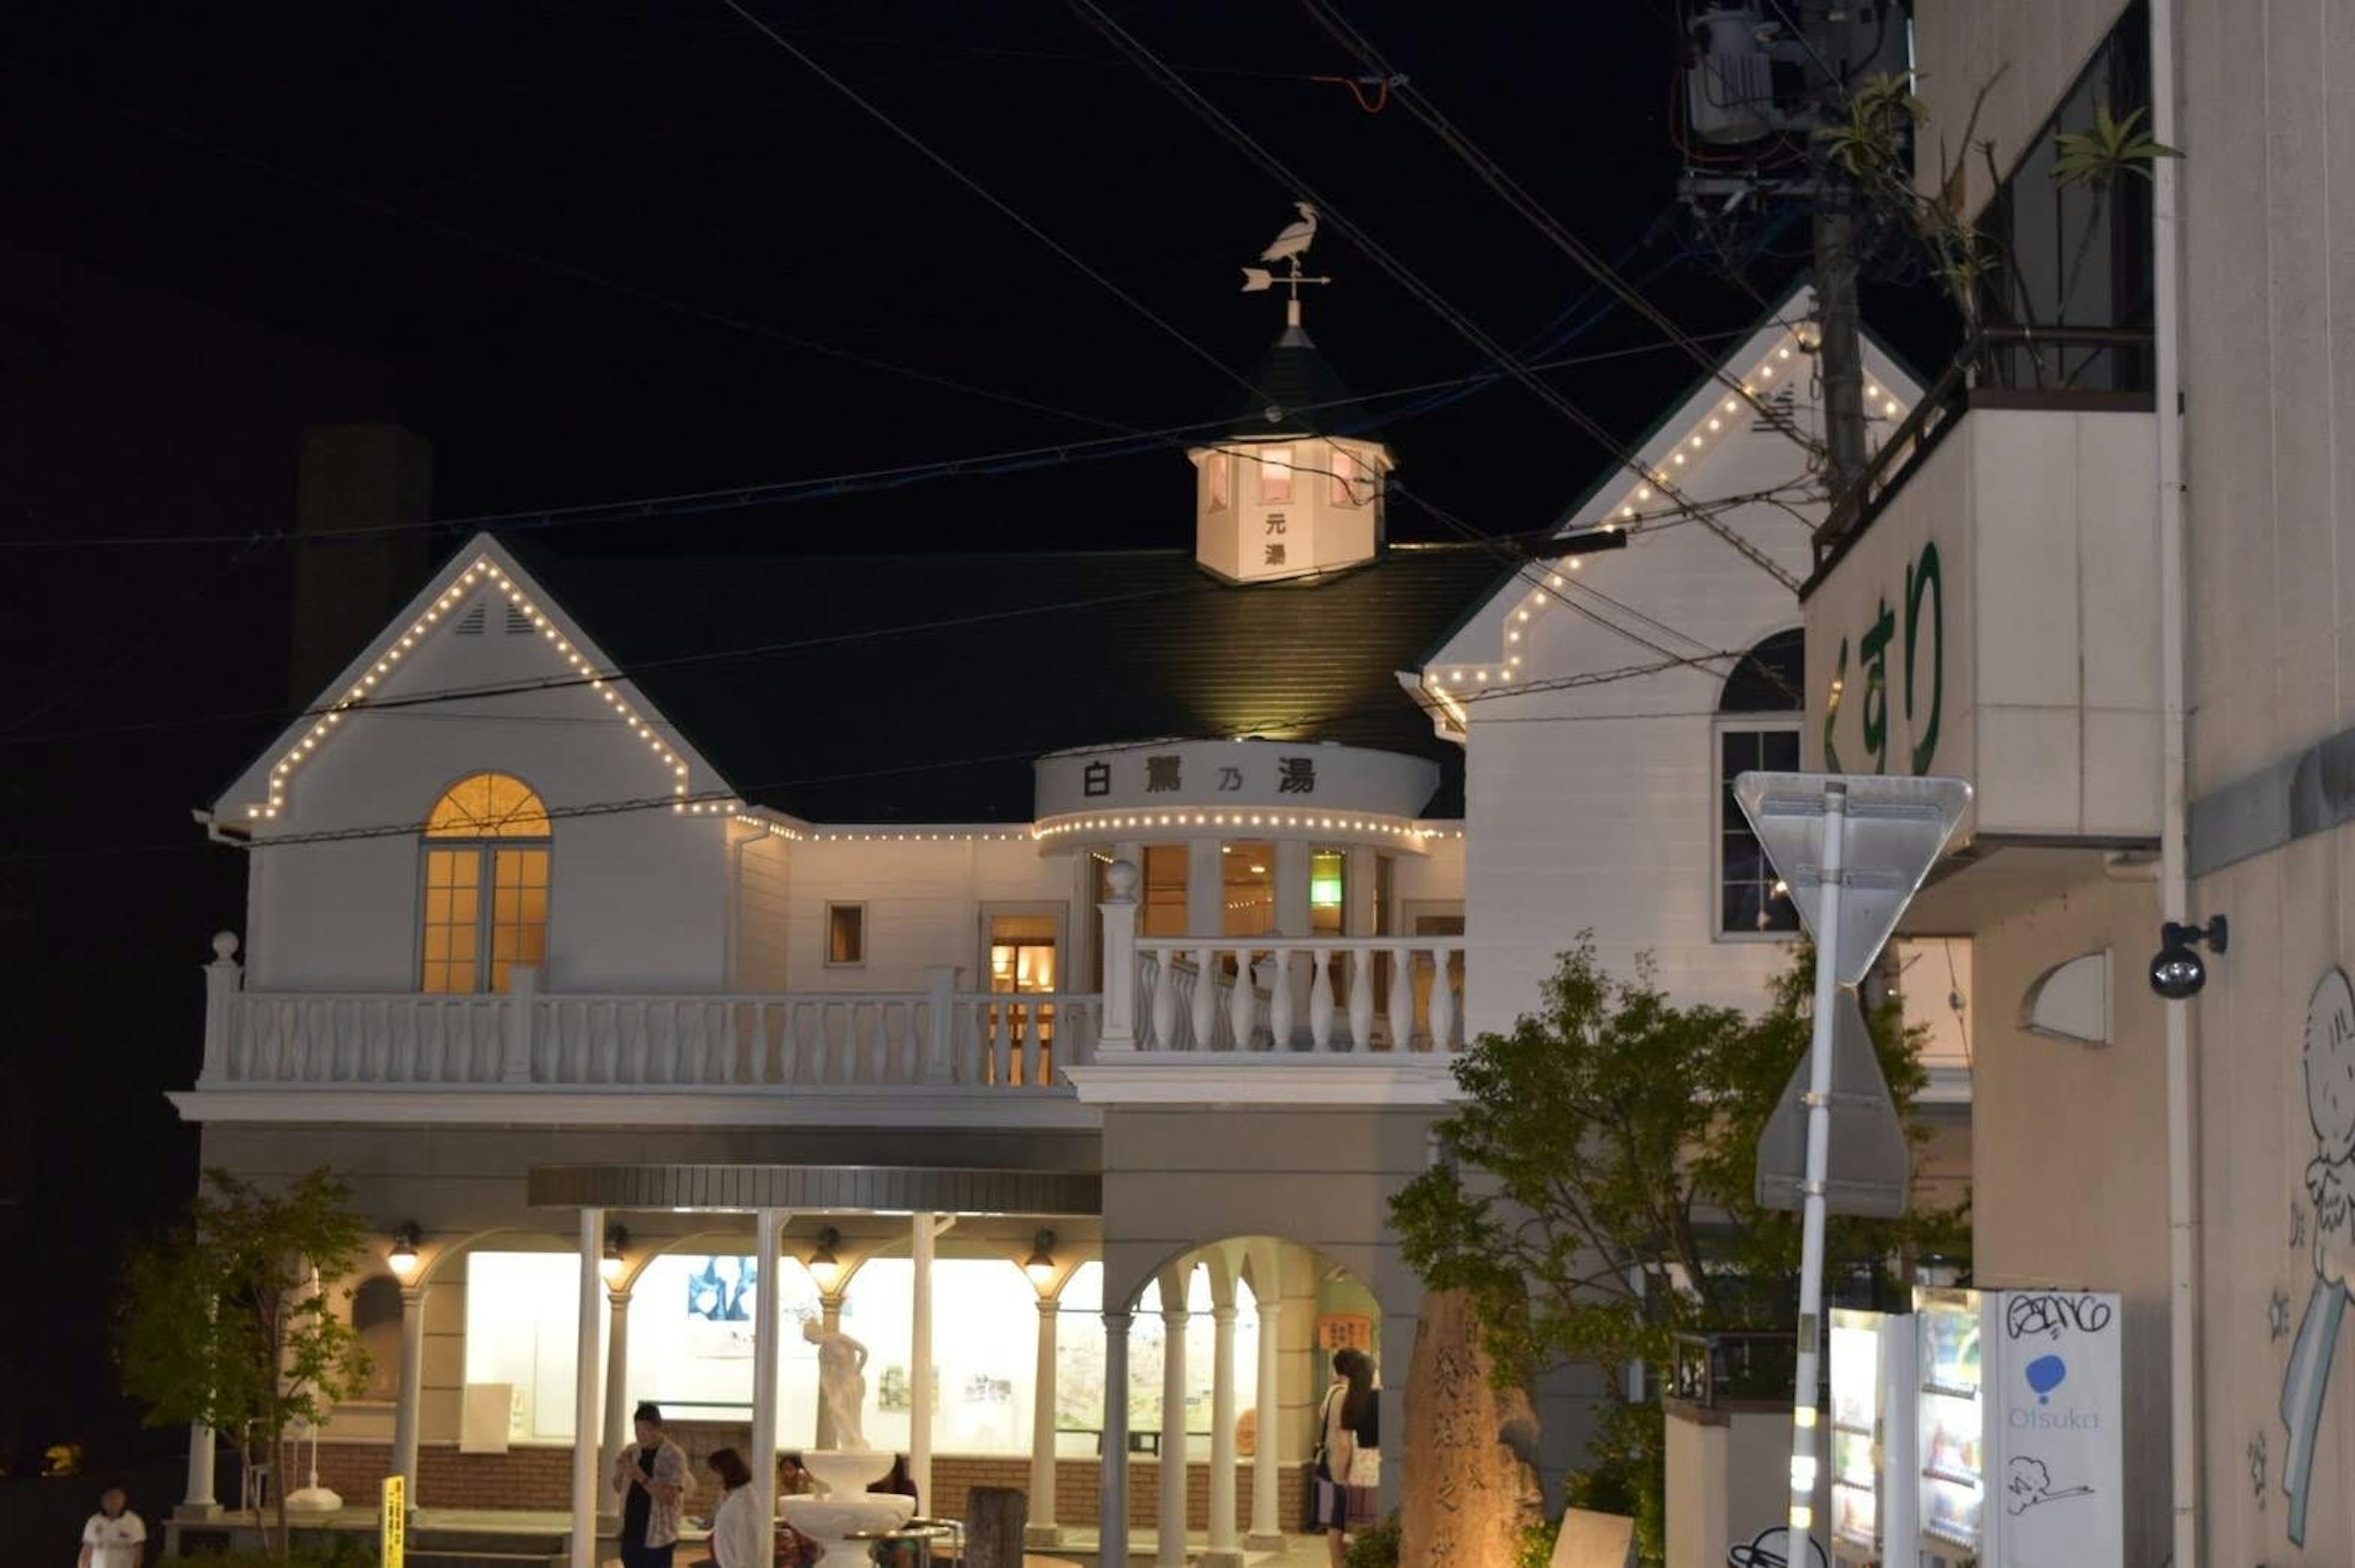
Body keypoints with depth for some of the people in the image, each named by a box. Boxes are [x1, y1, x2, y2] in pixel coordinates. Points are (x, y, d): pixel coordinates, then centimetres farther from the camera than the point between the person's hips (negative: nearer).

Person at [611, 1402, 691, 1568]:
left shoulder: (674, 1456, -10)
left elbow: (669, 1497, -18)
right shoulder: (633, 1453, 8)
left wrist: (642, 1478, -28)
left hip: (657, 1539, -6)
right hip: (631, 1534, 6)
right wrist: (620, 1470, -8)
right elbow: (619, 1488, 14)